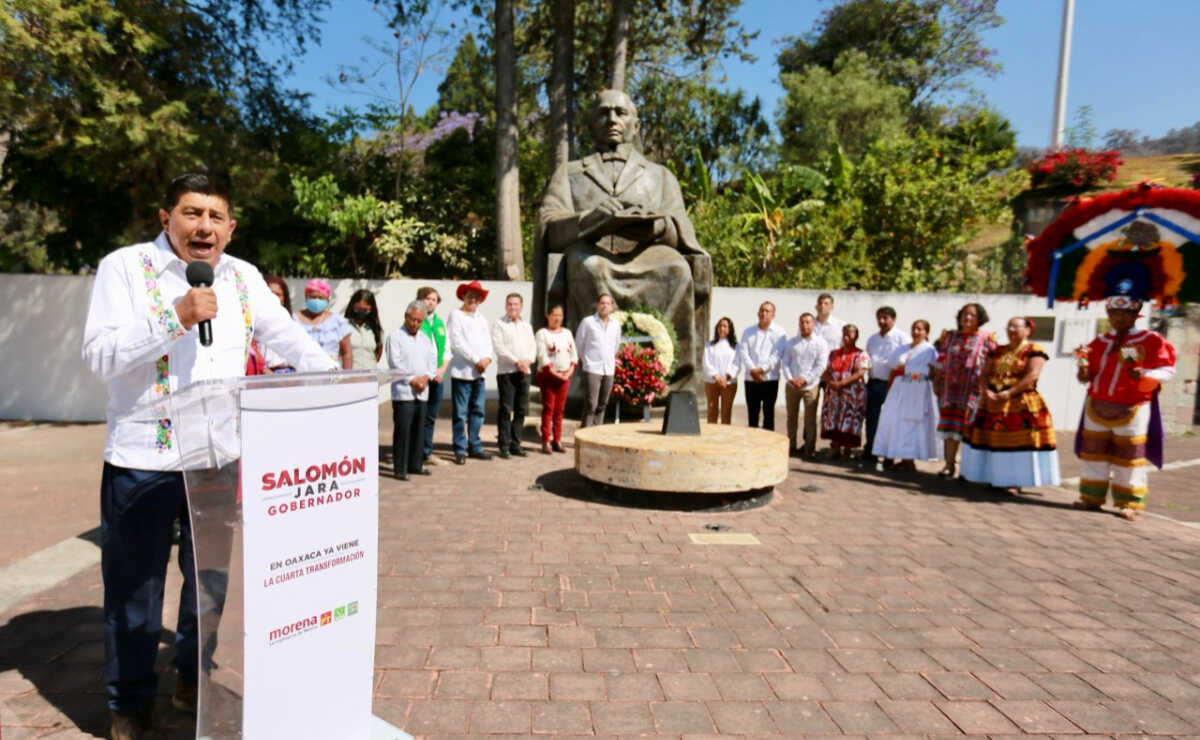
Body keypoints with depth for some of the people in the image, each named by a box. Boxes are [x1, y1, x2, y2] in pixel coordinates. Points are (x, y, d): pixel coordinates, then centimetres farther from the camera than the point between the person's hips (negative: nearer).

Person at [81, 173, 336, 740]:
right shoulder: (125, 267, -6)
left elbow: (286, 336, 11)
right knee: (135, 588, 10)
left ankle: (196, 682, 36)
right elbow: (98, 355, -14)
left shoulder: (243, 277, 7)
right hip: (143, 461, -4)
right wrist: (176, 318, -24)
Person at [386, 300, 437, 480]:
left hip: (422, 392, 6)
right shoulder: (395, 337, -2)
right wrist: (412, 380, -13)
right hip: (403, 391, -6)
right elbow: (395, 364, -10)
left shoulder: (425, 339, 18)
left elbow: (433, 361, 15)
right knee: (402, 430, -7)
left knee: (419, 430, 10)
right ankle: (400, 468, -2)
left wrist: (426, 377, -3)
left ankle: (415, 464, 20)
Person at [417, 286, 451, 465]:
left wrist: (442, 370, 0)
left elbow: (447, 350, 16)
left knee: (431, 417, 12)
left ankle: (427, 452, 21)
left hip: (437, 377, 6)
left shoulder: (440, 323, 15)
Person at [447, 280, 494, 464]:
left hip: (479, 372, 6)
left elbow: (487, 341, 14)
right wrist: (476, 360, -13)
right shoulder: (456, 315, -1)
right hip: (461, 371, -6)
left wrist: (487, 358, -7)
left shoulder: (481, 318, 19)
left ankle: (475, 447, 19)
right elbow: (457, 343, -11)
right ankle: (460, 450, 3)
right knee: (461, 413, -2)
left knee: (477, 411, 10)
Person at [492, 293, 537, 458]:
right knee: (506, 410, -4)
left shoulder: (527, 326, 19)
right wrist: (517, 361, -16)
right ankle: (504, 445, 1)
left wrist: (528, 360, -7)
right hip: (506, 371, -5)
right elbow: (499, 347, -10)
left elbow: (533, 345, 13)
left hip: (524, 372, 5)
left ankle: (515, 444, 14)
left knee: (522, 409, 6)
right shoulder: (499, 325, 1)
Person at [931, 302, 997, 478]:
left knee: (967, 427, -3)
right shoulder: (950, 337, 12)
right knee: (948, 426, 3)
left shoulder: (986, 339, 1)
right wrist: (936, 382, 10)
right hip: (950, 388, 4)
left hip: (972, 390, -3)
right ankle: (949, 463, 8)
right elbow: (941, 361, 14)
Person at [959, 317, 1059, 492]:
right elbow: (986, 373, 11)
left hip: (1022, 404, -6)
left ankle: (1015, 481, 1)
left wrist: (1009, 393, -20)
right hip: (993, 403, 6)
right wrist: (987, 391, -8)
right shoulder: (997, 351, 15)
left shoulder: (1034, 351, -3)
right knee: (993, 441, 7)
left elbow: (1032, 376, -15)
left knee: (1019, 443, -6)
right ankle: (995, 478, 17)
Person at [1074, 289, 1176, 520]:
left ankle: (1129, 503, 11)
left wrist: (1145, 374, -24)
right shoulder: (1100, 342, 10)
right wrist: (1083, 372, -6)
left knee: (1130, 455, 1)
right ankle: (1091, 496, 21)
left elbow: (1167, 370, -6)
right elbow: (1089, 374, 16)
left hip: (1132, 408, -5)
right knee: (1093, 451, 10)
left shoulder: (1151, 341, -4)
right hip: (1097, 406, 5)